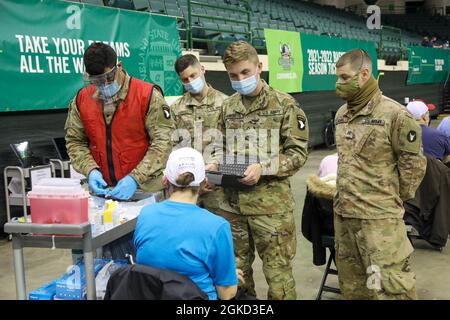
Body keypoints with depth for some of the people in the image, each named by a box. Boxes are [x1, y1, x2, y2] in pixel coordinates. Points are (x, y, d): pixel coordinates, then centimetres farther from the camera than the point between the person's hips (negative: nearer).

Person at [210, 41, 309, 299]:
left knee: (278, 273, 3)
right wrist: (215, 167, -2)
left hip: (271, 203, -5)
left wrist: (263, 168, -20)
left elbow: (298, 152, -7)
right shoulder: (228, 106, 9)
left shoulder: (284, 104, -5)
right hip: (233, 203, 5)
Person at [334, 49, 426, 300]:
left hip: (379, 217, -7)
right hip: (343, 213, 7)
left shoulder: (394, 114, -13)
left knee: (389, 287, -5)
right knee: (351, 283, 18)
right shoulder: (341, 114, 10)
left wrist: (394, 199, -2)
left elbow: (414, 163, -8)